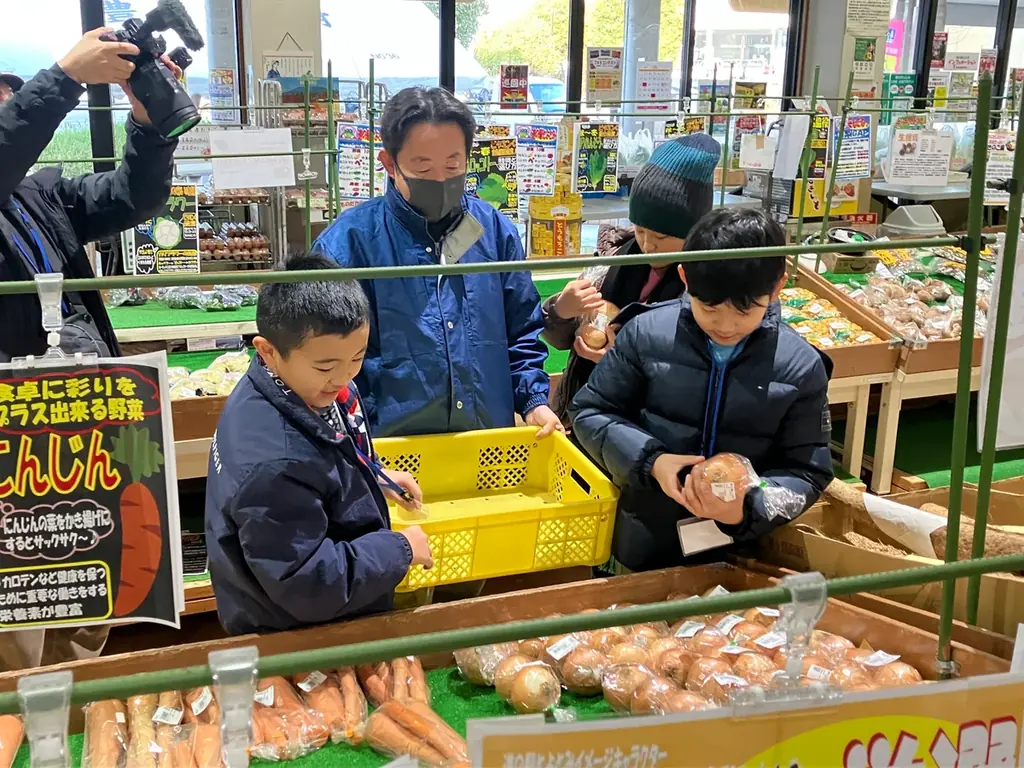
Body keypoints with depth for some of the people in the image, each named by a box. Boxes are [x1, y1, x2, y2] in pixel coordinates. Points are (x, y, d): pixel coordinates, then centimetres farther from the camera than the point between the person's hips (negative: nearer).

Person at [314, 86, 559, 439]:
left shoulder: (496, 231, 2)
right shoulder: (348, 241, -11)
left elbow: (522, 332, 9)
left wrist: (535, 400, -3)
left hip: (491, 443, 4)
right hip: (392, 451, -3)